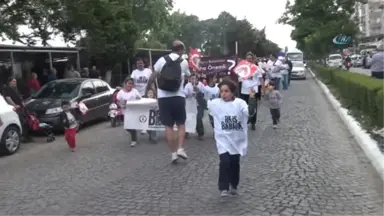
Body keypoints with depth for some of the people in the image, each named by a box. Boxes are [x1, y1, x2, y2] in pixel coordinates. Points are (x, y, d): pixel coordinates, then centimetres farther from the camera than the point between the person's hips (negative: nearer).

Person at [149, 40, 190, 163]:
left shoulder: (161, 60, 2)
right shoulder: (184, 62, 3)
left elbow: (152, 77, 3)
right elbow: (188, 75, 21)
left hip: (163, 97, 0)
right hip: (178, 97, 0)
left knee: (168, 126, 5)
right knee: (181, 123, 15)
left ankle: (173, 153, 8)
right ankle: (180, 149, 3)